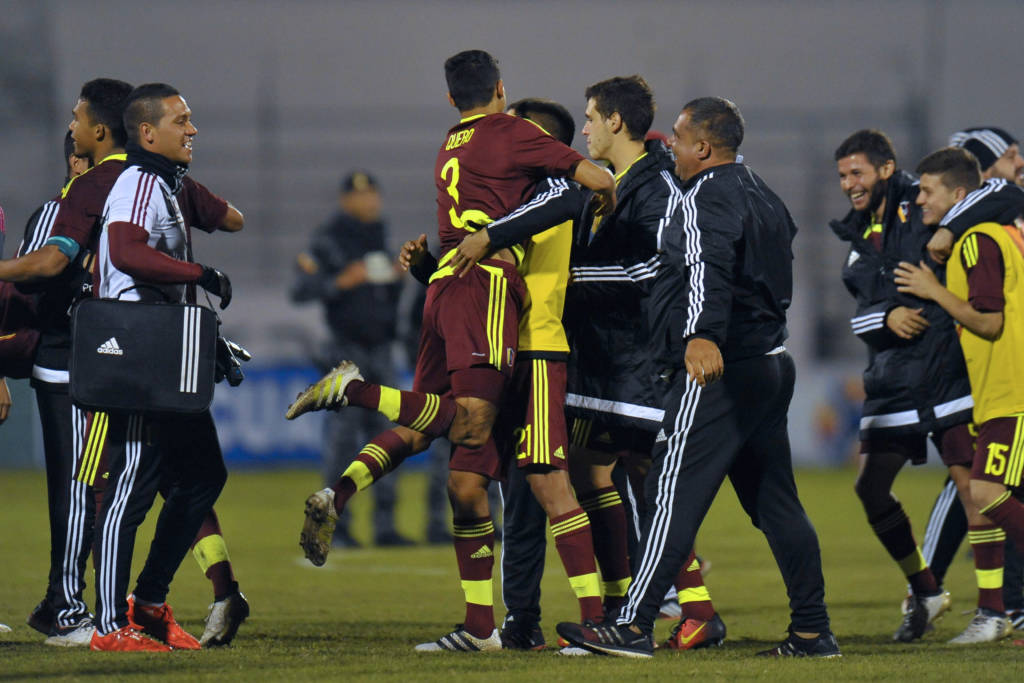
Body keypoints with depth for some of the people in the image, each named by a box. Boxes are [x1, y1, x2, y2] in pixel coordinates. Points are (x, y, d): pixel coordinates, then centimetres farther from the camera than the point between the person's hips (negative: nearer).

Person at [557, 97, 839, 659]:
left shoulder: (706, 200, -11)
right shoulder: (762, 197, 19)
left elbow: (710, 269, -30)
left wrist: (702, 335, -45)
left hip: (714, 372, -9)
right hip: (772, 364, 9)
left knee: (672, 495, -9)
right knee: (775, 501, 12)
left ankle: (633, 627, -12)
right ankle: (813, 630, 12)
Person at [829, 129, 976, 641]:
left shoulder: (921, 210, -3)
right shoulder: (860, 238, 16)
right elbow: (860, 314, 11)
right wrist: (886, 316, -10)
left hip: (949, 367, -7)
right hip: (893, 380, 7)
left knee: (968, 480, -14)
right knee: (871, 486, 3)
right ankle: (924, 593, 20)